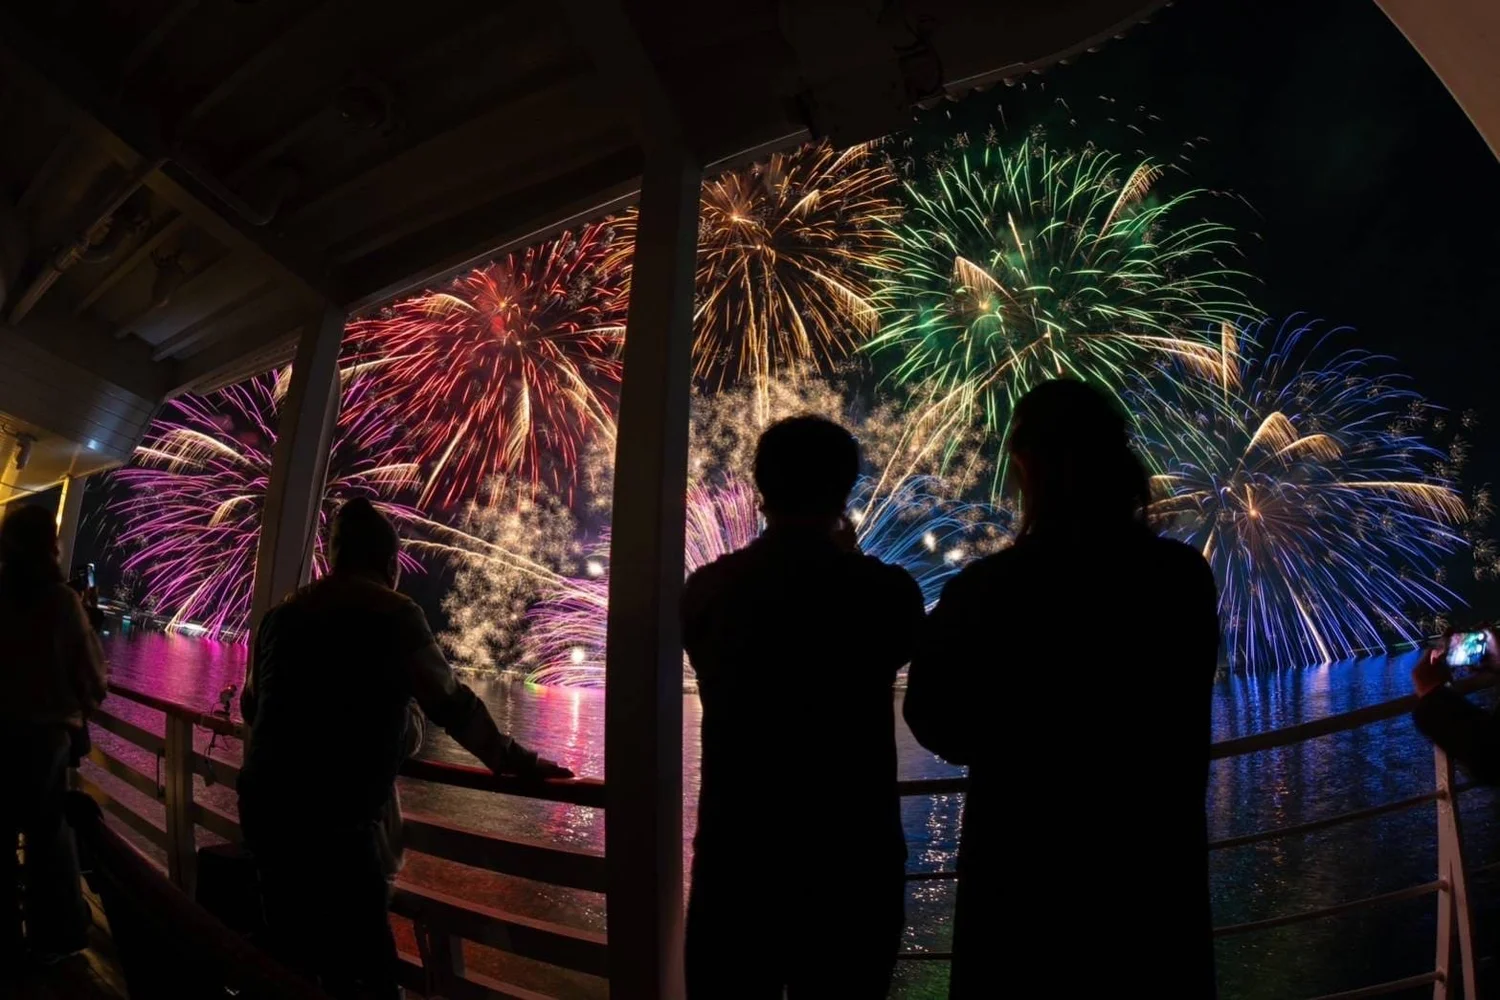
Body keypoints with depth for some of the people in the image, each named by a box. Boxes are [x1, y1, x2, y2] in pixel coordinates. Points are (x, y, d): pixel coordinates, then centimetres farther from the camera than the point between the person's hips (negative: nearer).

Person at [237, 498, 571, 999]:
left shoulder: (283, 611, 12)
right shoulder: (392, 613, -7)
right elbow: (450, 703, -7)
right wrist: (515, 760, 3)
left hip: (262, 804, 7)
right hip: (335, 817, -7)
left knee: (290, 953, 21)